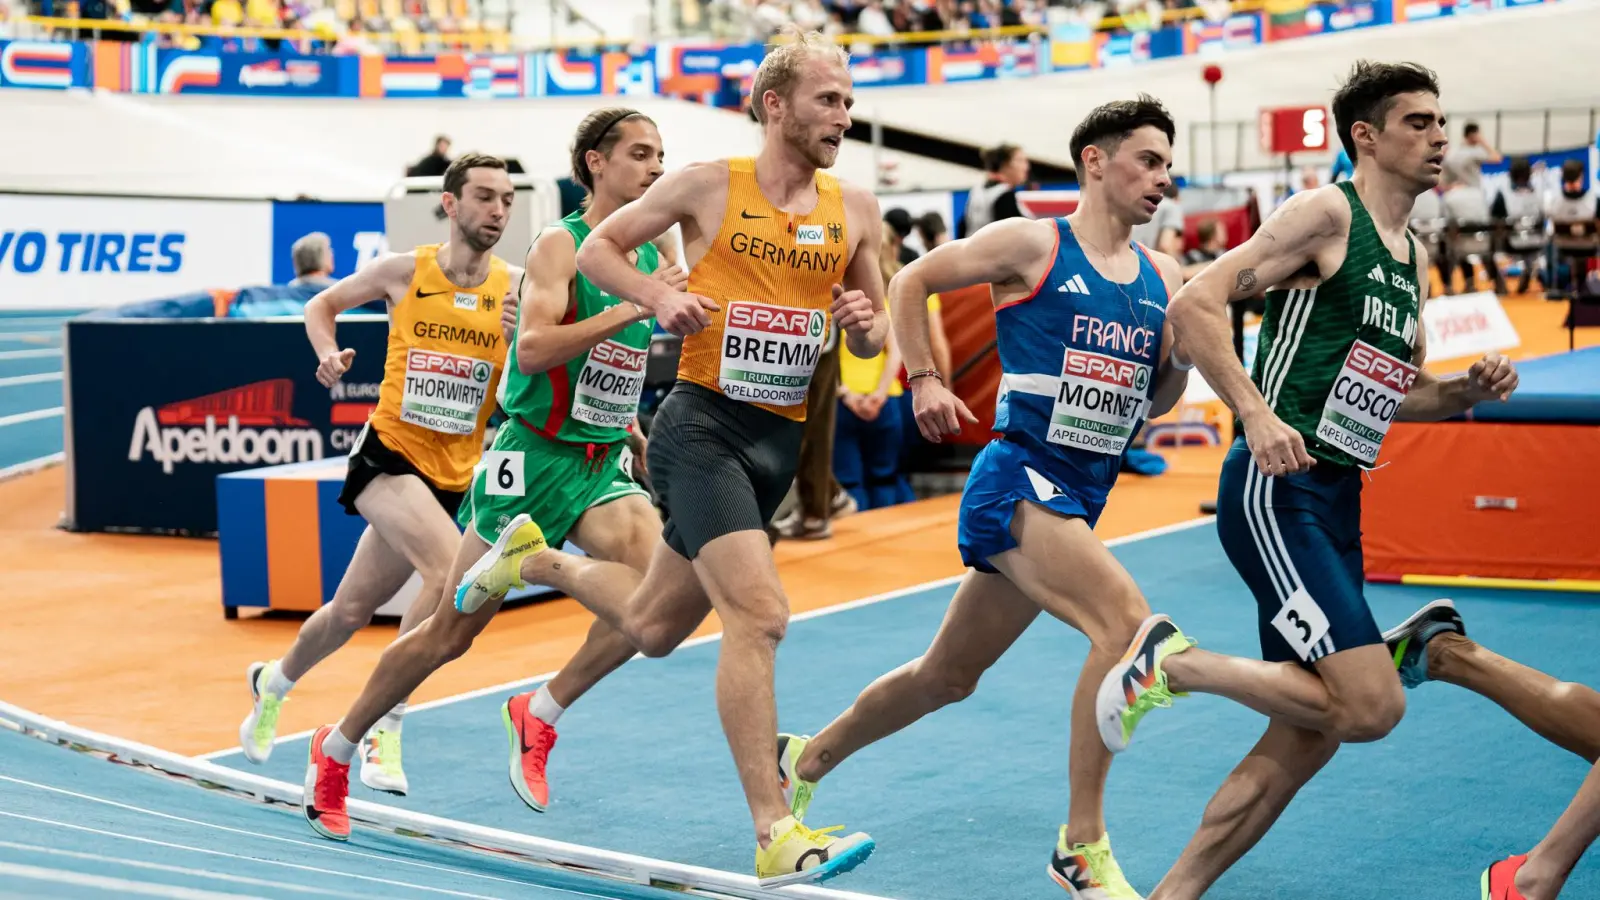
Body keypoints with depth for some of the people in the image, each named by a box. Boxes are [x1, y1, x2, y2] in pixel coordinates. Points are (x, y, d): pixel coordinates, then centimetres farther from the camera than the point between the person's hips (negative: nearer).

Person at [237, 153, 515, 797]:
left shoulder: (516, 291, -4)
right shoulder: (404, 272, -4)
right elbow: (323, 304, 13)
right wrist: (327, 354, -6)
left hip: (453, 476, 3)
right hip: (389, 455, -3)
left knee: (353, 609, 14)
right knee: (452, 570, -28)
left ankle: (273, 683, 45)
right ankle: (384, 731, -17)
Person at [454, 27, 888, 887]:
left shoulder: (855, 209, 5)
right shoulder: (707, 186, -4)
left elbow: (871, 338, 15)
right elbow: (597, 248, 6)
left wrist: (865, 325, -9)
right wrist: (660, 298, -11)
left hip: (780, 439, 6)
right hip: (702, 423, -6)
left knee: (650, 628, 18)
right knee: (758, 615, -21)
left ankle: (536, 559, 46)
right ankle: (776, 836, -19)